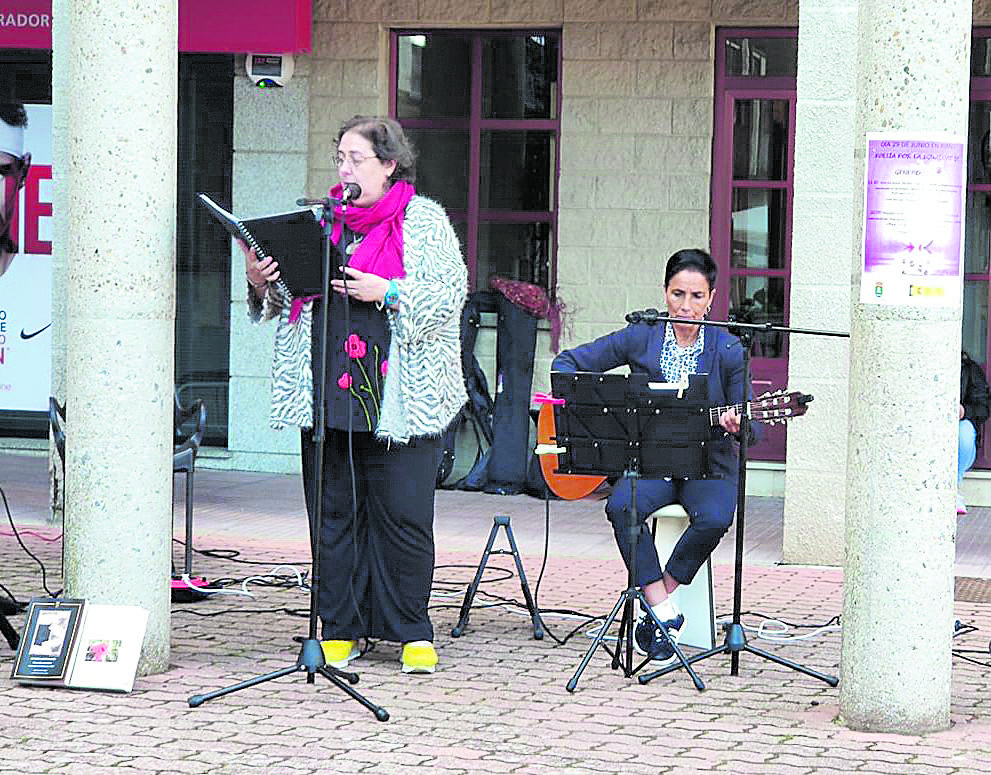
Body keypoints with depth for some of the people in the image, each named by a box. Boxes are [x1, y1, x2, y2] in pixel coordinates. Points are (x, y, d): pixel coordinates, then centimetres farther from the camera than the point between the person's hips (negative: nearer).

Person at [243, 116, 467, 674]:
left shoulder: (424, 220, 3)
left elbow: (449, 295, -6)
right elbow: (291, 298, 18)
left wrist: (388, 293, -17)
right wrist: (262, 284, -3)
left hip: (399, 395, -4)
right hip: (327, 391, 4)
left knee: (403, 513, -3)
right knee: (334, 512, 5)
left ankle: (413, 632, 8)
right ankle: (341, 629, 13)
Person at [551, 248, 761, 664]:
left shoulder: (728, 350, -2)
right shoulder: (640, 338, 2)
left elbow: (750, 428, 0)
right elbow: (568, 362, 7)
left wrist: (737, 425, -24)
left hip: (708, 463, -1)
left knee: (714, 518, -33)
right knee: (621, 506, -31)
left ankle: (656, 604, -12)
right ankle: (665, 613, -24)